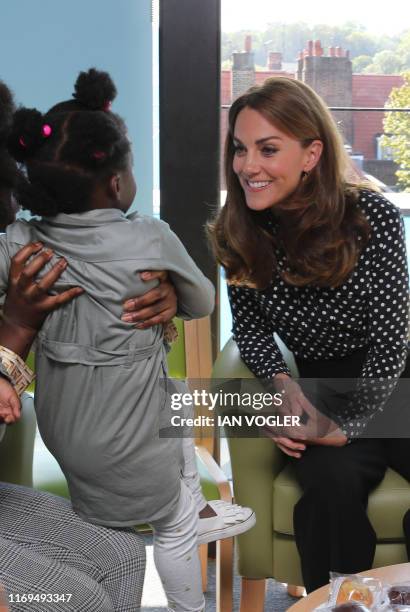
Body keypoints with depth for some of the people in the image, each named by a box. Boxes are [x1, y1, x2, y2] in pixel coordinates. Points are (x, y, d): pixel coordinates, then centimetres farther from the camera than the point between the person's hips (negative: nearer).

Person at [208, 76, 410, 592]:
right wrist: (282, 382, -12)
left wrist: (348, 427, -17)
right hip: (322, 391, 1)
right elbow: (249, 324, 6)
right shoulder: (238, 231, -3)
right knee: (332, 482, -31)